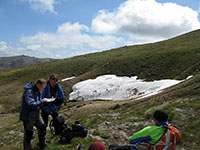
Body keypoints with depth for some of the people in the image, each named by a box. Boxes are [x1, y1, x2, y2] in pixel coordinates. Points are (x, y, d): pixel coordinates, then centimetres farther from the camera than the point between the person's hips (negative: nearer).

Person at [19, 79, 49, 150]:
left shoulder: (37, 91, 3)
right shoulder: (29, 91, -26)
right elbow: (31, 104, -36)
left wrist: (44, 101, -5)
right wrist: (42, 101, -29)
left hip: (35, 114, 9)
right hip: (28, 116, -9)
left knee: (42, 127, 18)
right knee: (28, 133, 4)